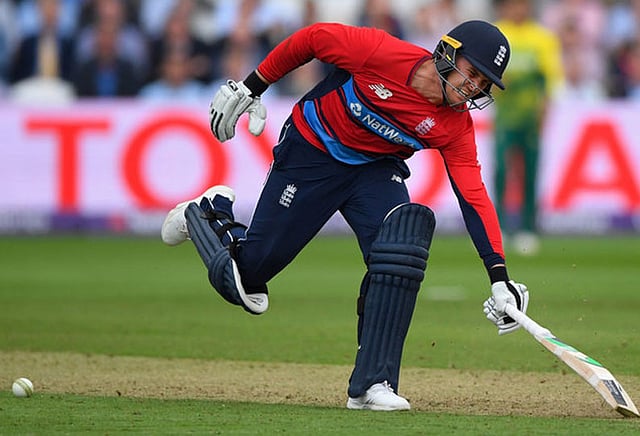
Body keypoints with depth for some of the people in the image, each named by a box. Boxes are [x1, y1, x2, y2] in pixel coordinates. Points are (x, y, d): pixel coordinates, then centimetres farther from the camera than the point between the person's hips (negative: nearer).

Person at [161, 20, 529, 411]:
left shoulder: (456, 127, -18)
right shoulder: (380, 52, -29)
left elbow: (475, 198, -21)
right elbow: (311, 39, -15)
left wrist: (499, 277, -30)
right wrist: (250, 90, -8)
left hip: (377, 169, 3)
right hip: (310, 154, -3)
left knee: (402, 246, -28)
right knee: (245, 274, 0)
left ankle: (372, 383, -23)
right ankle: (207, 214, 36)